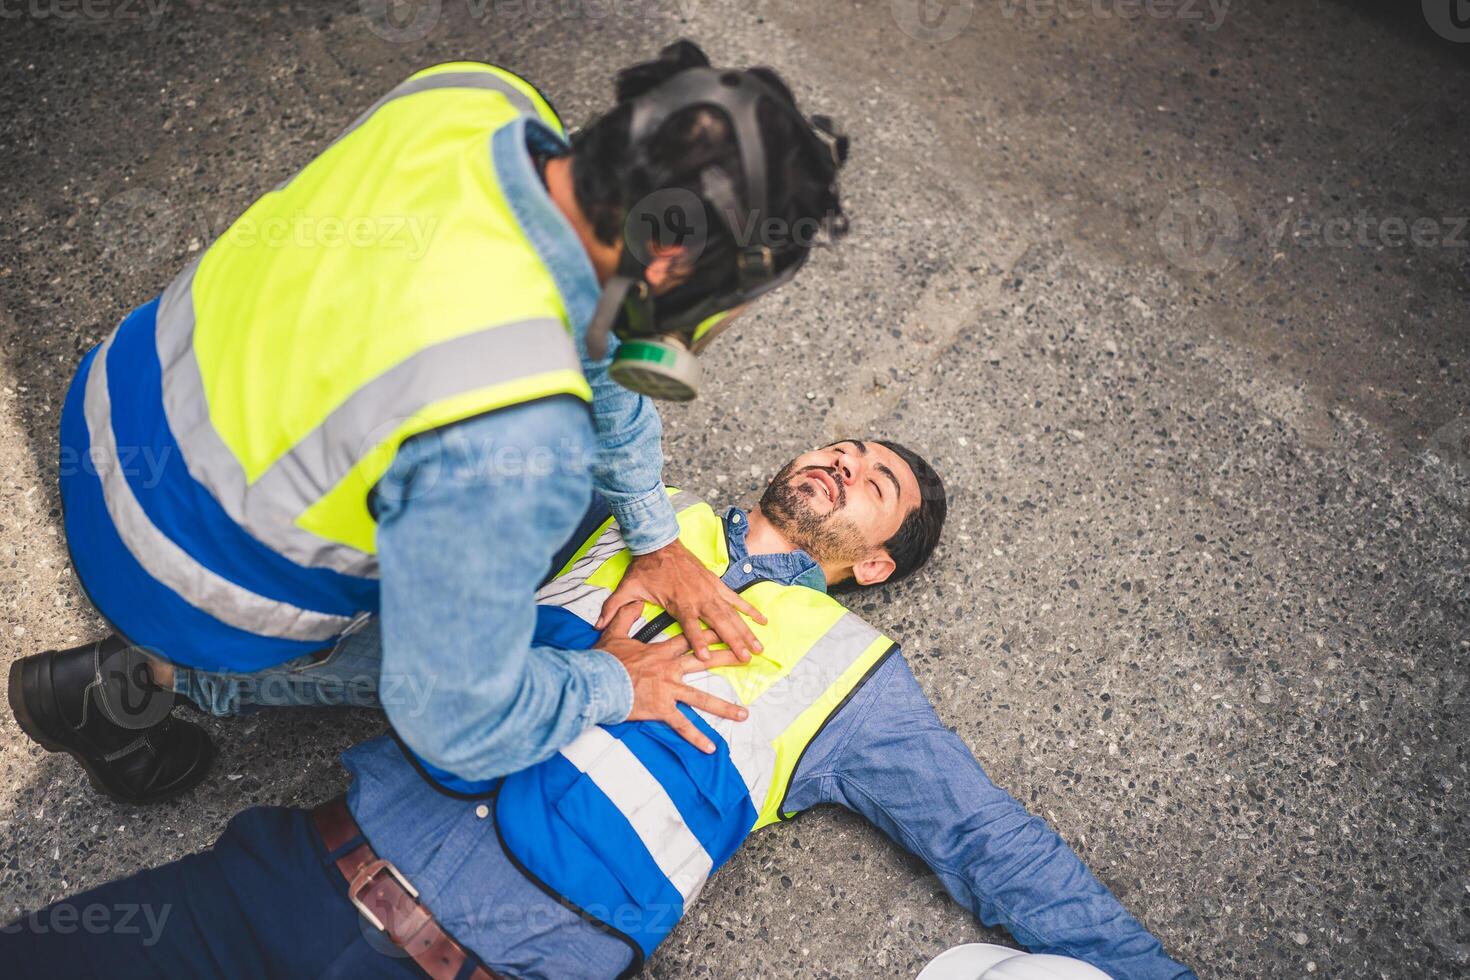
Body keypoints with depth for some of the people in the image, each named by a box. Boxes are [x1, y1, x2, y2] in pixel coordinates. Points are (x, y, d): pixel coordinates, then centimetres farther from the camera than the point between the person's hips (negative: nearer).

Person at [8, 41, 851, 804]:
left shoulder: (476, 98, -18)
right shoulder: (510, 440, -41)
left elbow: (582, 335, -2)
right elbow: (463, 724, -27)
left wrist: (655, 534, 5)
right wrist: (610, 689, -8)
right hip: (194, 579, -6)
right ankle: (131, 682, 17)